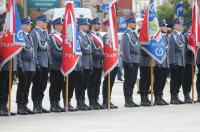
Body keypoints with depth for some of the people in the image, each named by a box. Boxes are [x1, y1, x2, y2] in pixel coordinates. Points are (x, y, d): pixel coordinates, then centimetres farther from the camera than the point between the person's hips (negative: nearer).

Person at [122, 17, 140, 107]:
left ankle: (130, 100, 16)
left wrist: (137, 61, 17)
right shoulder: (126, 34, -10)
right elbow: (126, 49, -16)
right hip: (130, 62, -9)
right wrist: (129, 61, -20)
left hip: (135, 62, 9)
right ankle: (127, 101, -3)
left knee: (133, 81, 11)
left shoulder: (133, 34, 18)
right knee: (128, 81, -6)